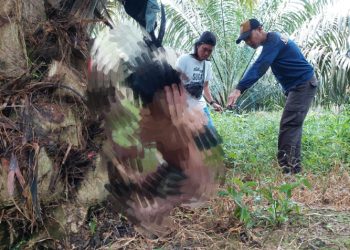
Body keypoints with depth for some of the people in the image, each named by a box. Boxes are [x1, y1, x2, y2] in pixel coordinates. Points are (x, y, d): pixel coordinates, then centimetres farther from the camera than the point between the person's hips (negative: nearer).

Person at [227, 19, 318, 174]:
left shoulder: (273, 40, -18)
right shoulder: (273, 39, 13)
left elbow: (259, 67, -33)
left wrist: (239, 89, -42)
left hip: (303, 84, -10)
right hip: (300, 85, 10)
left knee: (288, 126, -16)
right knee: (293, 126, 11)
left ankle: (285, 168, -17)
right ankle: (294, 166, 16)